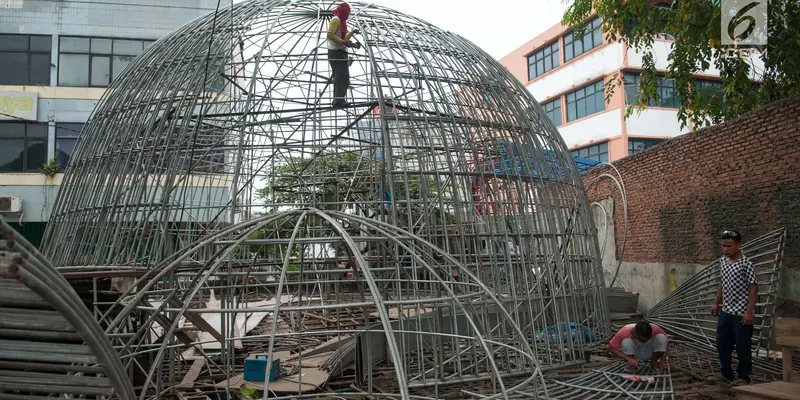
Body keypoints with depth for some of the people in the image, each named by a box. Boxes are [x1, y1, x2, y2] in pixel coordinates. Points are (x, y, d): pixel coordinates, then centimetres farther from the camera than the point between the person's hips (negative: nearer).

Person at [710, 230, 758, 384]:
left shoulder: (746, 264, -15)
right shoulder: (722, 261, 7)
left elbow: (753, 288, -15)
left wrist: (749, 312, -19)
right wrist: (716, 303, 16)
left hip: (741, 313, -7)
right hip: (726, 312, 7)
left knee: (742, 346, 2)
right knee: (722, 344, 12)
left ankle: (744, 377, 16)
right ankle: (726, 374, 24)